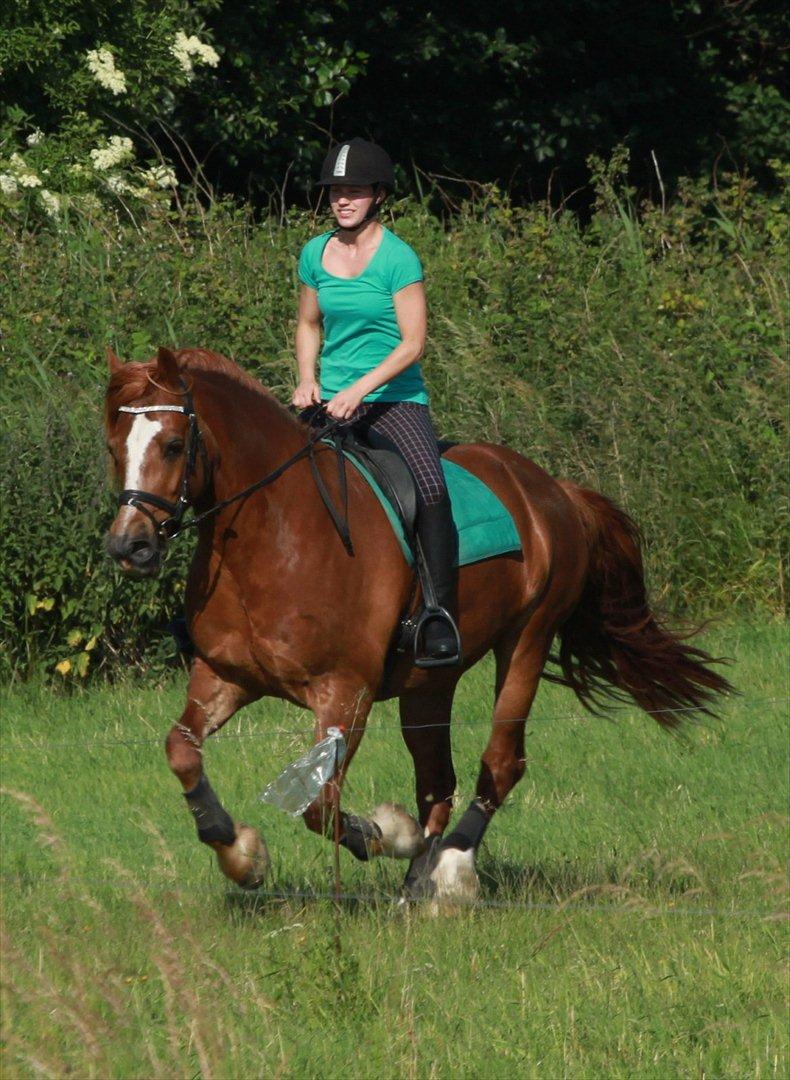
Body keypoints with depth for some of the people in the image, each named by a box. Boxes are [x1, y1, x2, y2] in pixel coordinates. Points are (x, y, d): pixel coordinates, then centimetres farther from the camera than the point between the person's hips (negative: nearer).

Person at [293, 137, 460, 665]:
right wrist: (308, 382, 3)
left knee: (431, 489, -28)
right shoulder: (315, 254, 8)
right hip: (331, 403, 5)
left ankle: (441, 610, -23)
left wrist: (358, 390, -21)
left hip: (395, 399, -5)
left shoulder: (398, 258, -8)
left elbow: (414, 343, -12)